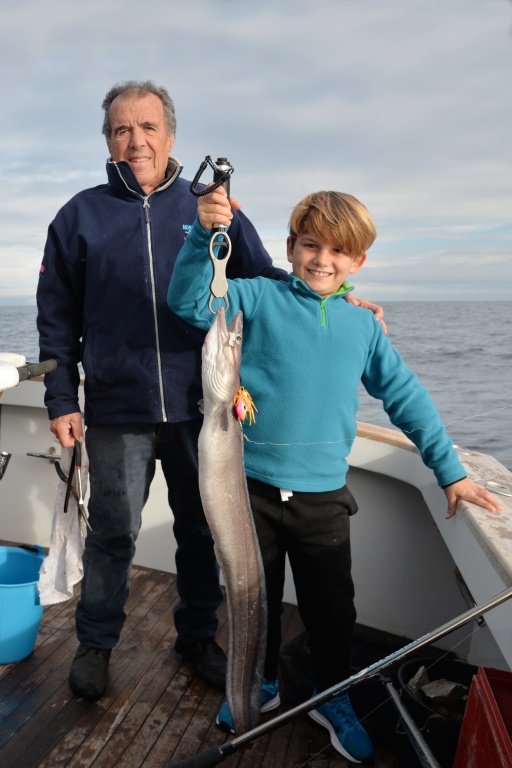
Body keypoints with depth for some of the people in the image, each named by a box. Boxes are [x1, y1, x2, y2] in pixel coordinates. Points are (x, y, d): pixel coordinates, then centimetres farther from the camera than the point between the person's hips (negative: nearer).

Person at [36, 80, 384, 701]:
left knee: (201, 529, 13)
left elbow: (267, 283, 7)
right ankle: (96, 644, 32)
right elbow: (57, 318, 7)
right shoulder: (81, 216, 6)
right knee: (112, 533, 8)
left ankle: (197, 636, 36)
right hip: (117, 411, -1)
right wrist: (62, 400, 1)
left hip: (199, 408, 1)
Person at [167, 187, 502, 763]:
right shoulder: (259, 298, -3)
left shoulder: (363, 325, 4)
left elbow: (406, 397, 7)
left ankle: (332, 698, 40)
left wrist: (450, 471, 6)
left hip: (323, 495, 2)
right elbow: (191, 301, -15)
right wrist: (205, 234, -31)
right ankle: (260, 683, 44)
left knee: (332, 609, 14)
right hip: (253, 485, -1)